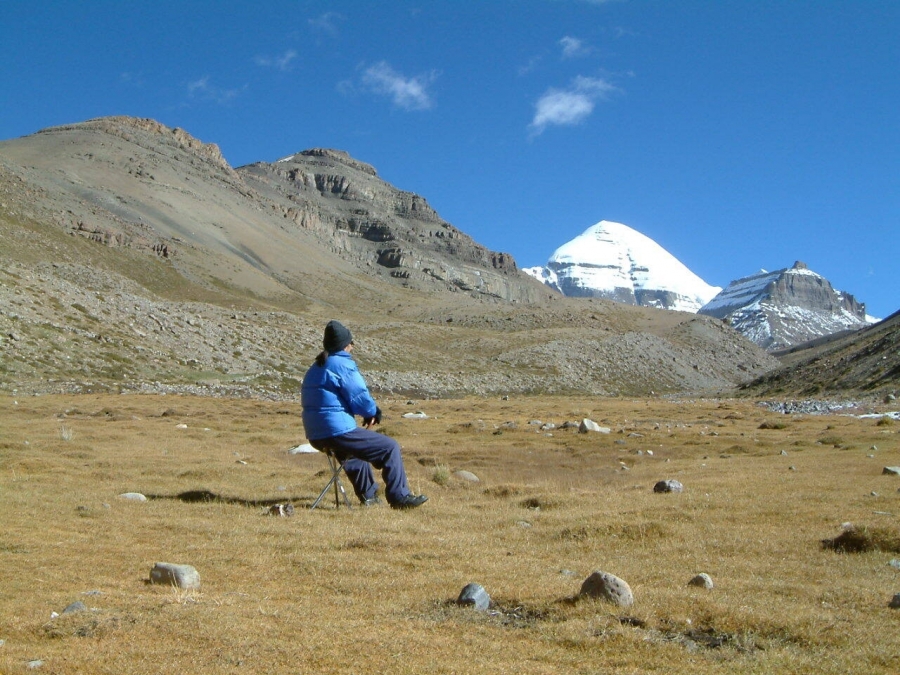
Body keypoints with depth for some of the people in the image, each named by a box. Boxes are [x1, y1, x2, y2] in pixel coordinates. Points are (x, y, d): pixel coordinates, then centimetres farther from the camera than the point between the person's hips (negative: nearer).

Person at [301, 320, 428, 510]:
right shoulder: (343, 364, -11)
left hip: (316, 436, 10)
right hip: (338, 432, -10)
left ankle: (368, 494, 43)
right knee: (390, 447, -2)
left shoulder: (315, 368, 17)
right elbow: (361, 398, -16)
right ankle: (399, 497, 2)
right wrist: (373, 413, 7)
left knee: (357, 443, 38)